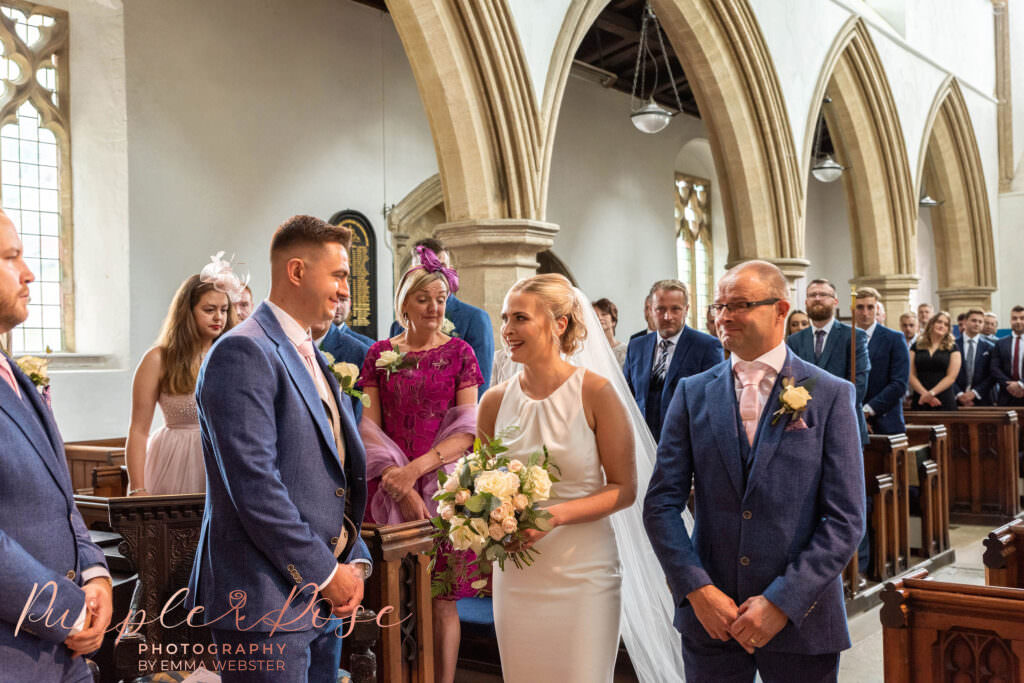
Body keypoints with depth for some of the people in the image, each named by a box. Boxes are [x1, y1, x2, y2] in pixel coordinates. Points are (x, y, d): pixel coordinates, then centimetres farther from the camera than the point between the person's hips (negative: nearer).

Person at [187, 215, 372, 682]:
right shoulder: (243, 353, -13)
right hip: (267, 603, -8)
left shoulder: (314, 360, 16)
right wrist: (324, 572, -14)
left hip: (322, 603, 8)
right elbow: (253, 485, -20)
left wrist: (354, 563, 4)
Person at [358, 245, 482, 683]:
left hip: (442, 486, -1)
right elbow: (369, 427, 2)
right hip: (389, 490, 1)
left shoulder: (459, 353, 4)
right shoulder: (380, 354, 8)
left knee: (442, 601, 1)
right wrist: (398, 483, -12)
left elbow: (467, 432, -3)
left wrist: (415, 469, -16)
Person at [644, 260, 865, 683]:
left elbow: (846, 520, -7)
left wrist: (783, 602, -13)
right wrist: (697, 589, -10)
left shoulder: (831, 395, -3)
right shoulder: (693, 393, 3)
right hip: (708, 617, 2)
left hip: (800, 617, -1)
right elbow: (661, 504, 0)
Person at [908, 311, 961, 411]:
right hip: (919, 402, 1)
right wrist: (924, 393, -12)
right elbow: (911, 375, 3)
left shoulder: (952, 348, 9)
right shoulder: (916, 346, 11)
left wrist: (931, 393, -12)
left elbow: (951, 377, -1)